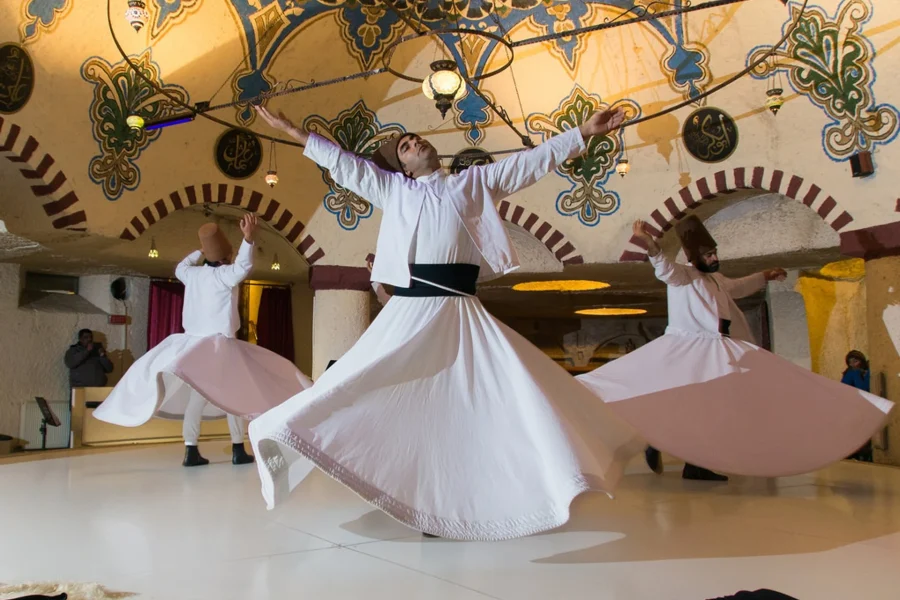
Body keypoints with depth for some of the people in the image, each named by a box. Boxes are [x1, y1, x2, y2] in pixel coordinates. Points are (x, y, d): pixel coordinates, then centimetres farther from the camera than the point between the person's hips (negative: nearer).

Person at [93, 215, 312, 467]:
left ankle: (191, 450, -1)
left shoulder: (192, 273, 10)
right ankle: (238, 449, 5)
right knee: (232, 394, 5)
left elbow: (179, 268, 34)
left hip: (193, 343, 6)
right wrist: (248, 237, -43)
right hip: (219, 344, -6)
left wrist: (199, 252, 44)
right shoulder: (223, 275, -10)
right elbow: (243, 267, -30)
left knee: (197, 396, 7)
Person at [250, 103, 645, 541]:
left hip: (462, 313, 0)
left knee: (520, 393, -4)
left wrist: (584, 133, 13)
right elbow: (342, 163, 20)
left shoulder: (474, 182, 17)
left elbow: (533, 161, 16)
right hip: (410, 311, 0)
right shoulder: (391, 189, 16)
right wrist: (294, 132, 21)